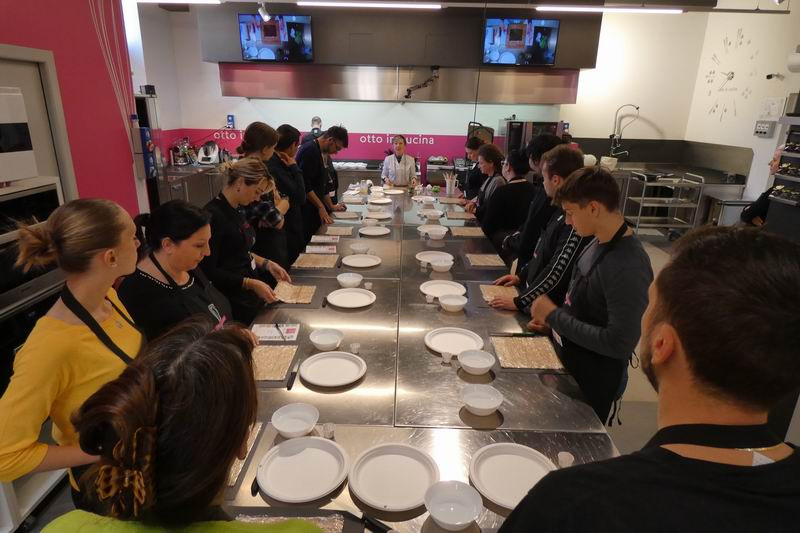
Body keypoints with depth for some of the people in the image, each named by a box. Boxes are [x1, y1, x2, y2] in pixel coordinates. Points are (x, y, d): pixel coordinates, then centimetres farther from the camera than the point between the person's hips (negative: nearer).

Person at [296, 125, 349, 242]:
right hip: (305, 211, -10)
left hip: (313, 210, 10)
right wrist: (321, 207, -18)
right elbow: (304, 185, -22)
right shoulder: (309, 150, -14)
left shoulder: (321, 153, 16)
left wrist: (331, 206, 22)